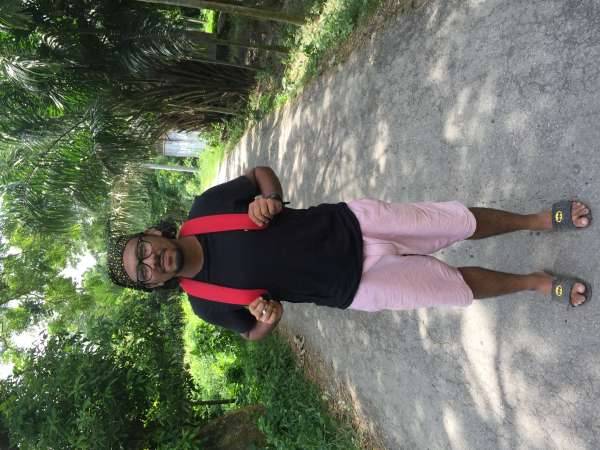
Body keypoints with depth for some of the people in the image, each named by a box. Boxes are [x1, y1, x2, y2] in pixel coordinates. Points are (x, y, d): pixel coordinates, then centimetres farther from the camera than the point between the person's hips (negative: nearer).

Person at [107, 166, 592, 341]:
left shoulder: (208, 206, -7)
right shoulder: (208, 304, -7)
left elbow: (261, 172, 5)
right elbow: (253, 330, 7)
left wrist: (267, 199, -17)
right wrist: (266, 318, -17)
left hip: (350, 223, 1)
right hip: (355, 287, -1)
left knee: (461, 220, 3)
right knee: (460, 284, 3)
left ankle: (537, 219, 30)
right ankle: (536, 281, 30)